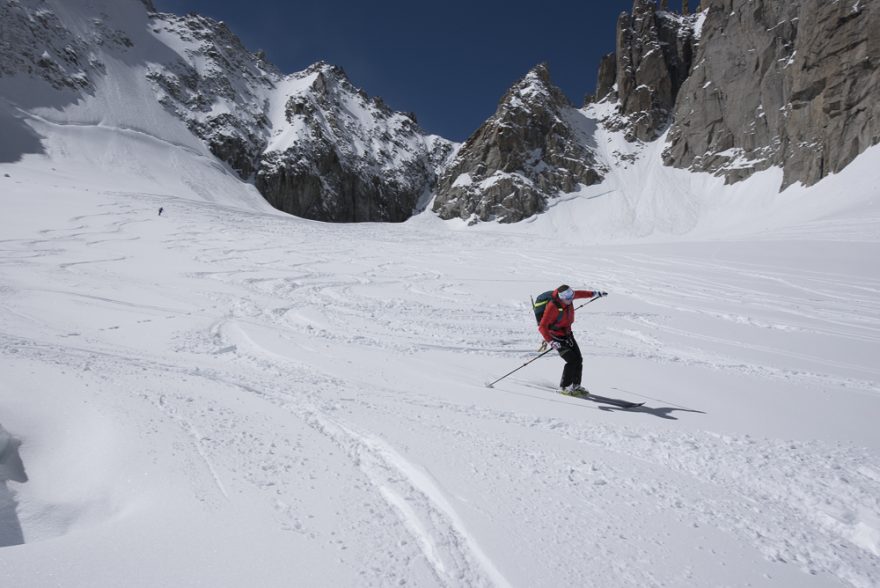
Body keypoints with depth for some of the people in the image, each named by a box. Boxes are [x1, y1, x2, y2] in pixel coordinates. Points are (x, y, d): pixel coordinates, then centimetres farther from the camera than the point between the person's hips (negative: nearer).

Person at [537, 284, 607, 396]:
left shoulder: (567, 296, -10)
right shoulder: (552, 307, -31)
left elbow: (579, 294, 16)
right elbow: (542, 327, -32)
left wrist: (594, 293, 27)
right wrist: (550, 342, -43)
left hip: (567, 333, 8)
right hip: (557, 337, -7)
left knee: (578, 359, 6)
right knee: (572, 361, -15)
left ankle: (576, 385, 23)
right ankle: (564, 387, 1)